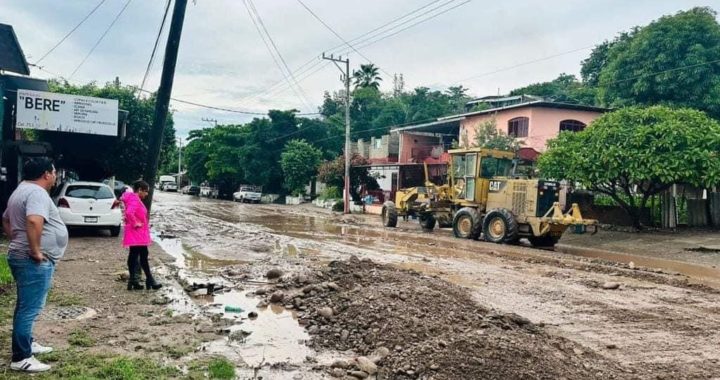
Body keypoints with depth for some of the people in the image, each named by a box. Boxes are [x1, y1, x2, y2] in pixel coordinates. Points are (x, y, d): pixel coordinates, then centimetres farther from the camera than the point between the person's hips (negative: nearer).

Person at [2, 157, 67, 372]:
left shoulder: (22, 190, 15)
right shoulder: (37, 192, -19)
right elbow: (34, 221, -36)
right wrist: (36, 250, -27)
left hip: (21, 257, 11)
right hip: (34, 262, -11)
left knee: (27, 306, 21)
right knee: (30, 308, -5)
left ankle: (26, 344, 34)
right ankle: (21, 358, 1)